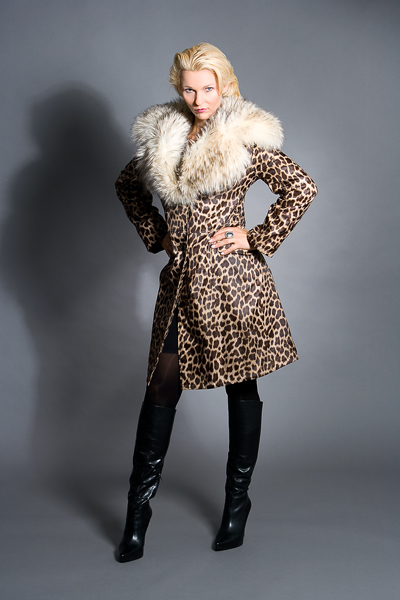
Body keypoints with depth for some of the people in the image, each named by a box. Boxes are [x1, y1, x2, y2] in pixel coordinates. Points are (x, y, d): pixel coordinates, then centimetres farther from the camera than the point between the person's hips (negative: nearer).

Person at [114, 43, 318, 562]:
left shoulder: (246, 138, -5)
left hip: (232, 279, -3)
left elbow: (302, 188, -6)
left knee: (241, 387, 6)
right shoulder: (161, 136, 8)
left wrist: (259, 239, -8)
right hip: (181, 279, 4)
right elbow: (128, 186, 23)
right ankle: (138, 509, 17)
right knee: (162, 386, 3)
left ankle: (237, 502, 24)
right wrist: (154, 233, 12)